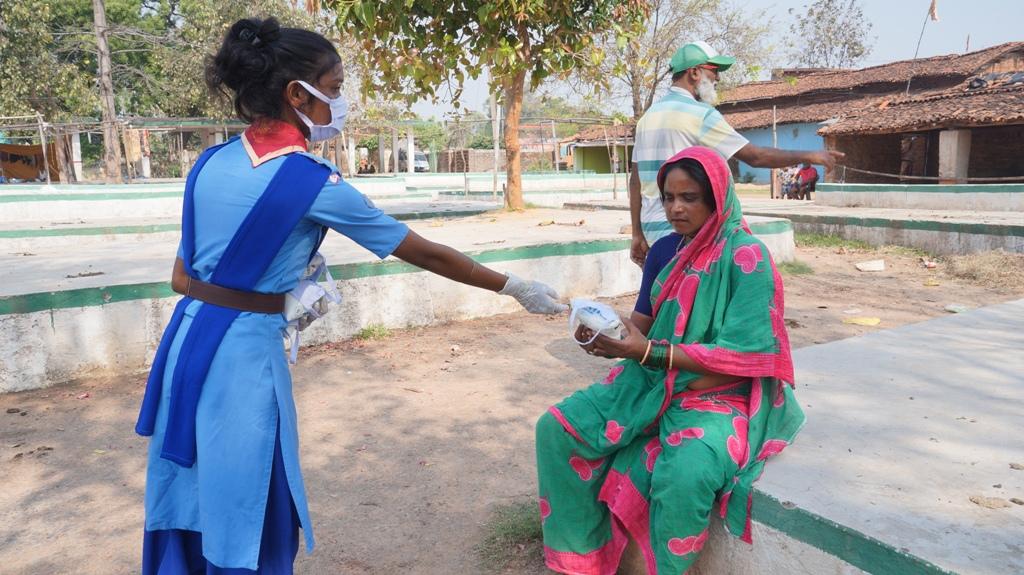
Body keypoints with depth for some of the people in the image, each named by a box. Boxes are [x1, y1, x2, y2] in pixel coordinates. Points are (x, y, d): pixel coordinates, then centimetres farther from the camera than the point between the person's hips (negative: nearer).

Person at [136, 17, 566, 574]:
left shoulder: (211, 162, 5)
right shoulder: (314, 182, -13)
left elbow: (183, 279, 9)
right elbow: (425, 254, -7)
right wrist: (516, 287, 3)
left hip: (185, 338, 7)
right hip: (244, 350, -7)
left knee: (189, 505, 22)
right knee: (244, 519, 11)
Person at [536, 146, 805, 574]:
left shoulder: (746, 257, -14)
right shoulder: (664, 250, 5)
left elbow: (742, 356, -19)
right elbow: (645, 322, 8)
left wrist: (648, 351, -25)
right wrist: (607, 335, -16)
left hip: (720, 395, -6)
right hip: (653, 382, 6)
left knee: (684, 477, -36)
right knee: (557, 429, -10)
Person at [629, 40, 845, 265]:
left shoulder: (649, 115, 14)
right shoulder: (700, 114, -10)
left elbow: (635, 178, 12)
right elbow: (755, 156, -10)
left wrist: (638, 234, 14)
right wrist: (809, 155, 1)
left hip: (652, 229, 8)